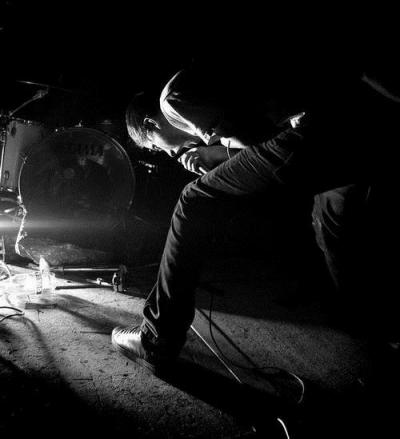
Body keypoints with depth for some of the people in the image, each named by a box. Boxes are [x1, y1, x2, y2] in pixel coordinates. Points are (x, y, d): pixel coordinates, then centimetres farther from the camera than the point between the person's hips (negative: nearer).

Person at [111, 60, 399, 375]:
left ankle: (157, 343, 9)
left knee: (196, 205, 1)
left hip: (320, 128, -10)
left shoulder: (172, 96, 5)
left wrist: (208, 153, 13)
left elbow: (256, 135, -3)